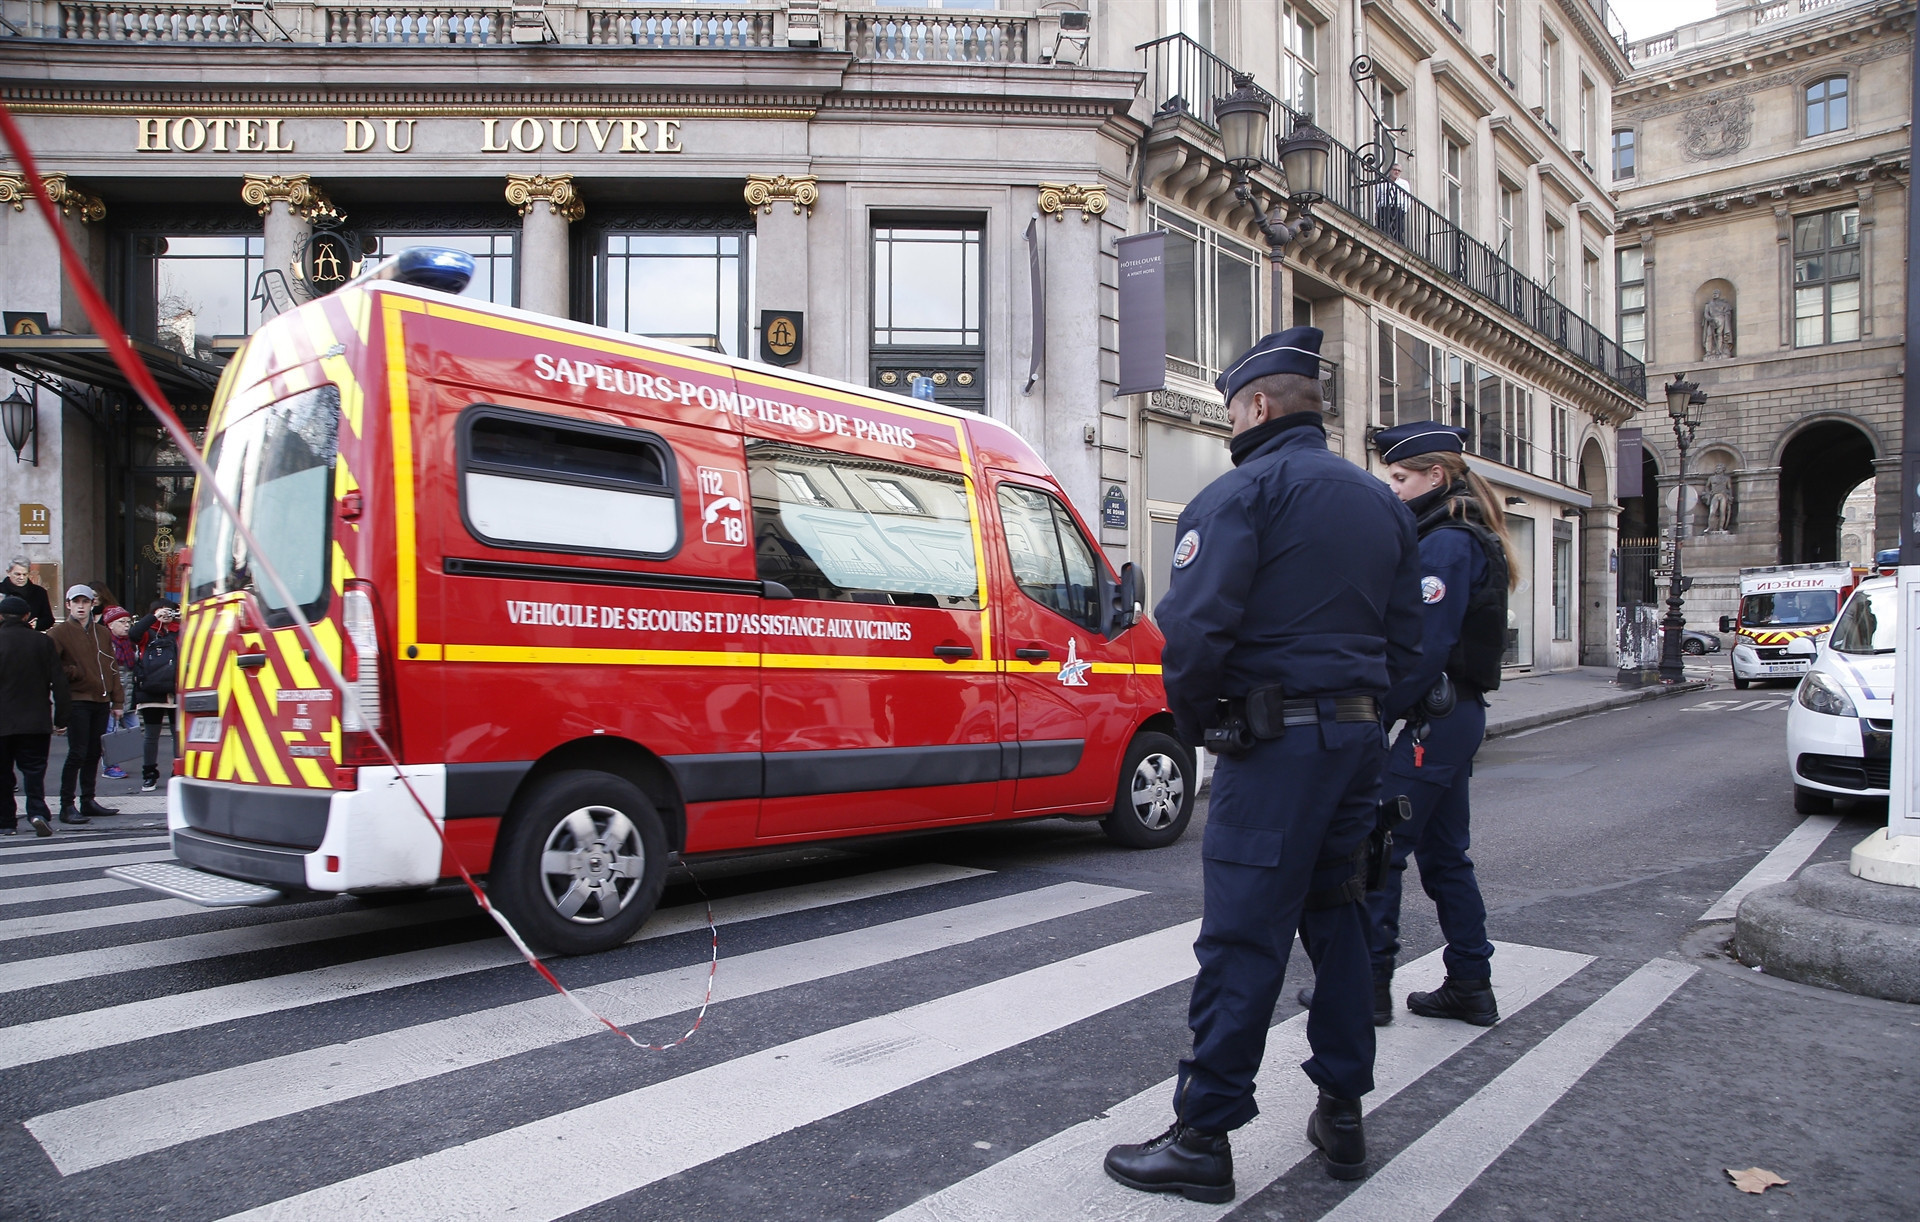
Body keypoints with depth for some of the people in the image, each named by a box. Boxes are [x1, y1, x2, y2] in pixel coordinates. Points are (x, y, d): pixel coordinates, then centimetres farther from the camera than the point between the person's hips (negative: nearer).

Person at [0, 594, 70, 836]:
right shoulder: (42, 642, 0)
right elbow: (58, 681, 0)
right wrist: (60, 717, 7)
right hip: (36, 721, 1)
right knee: (34, 768, 4)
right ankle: (37, 812, -14)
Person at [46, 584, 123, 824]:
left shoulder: (103, 633, 14)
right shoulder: (59, 633, -1)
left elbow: (112, 668, 15)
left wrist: (117, 701, 11)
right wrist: (70, 673, -13)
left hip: (101, 701, 5)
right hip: (77, 700, -5)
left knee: (94, 753, 10)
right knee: (77, 753, -8)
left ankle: (88, 801, 19)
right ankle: (67, 806, -3)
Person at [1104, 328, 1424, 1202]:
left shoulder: (1246, 490, -9)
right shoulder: (1380, 502, 16)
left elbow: (1195, 625, -20)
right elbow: (1404, 637, 16)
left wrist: (1194, 717, -5)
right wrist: (1354, 709, 16)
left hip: (1276, 743, -8)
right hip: (1358, 735, 8)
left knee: (1241, 938, -4)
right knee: (1335, 916, 18)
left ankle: (1204, 1138, 5)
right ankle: (1342, 1114, 27)